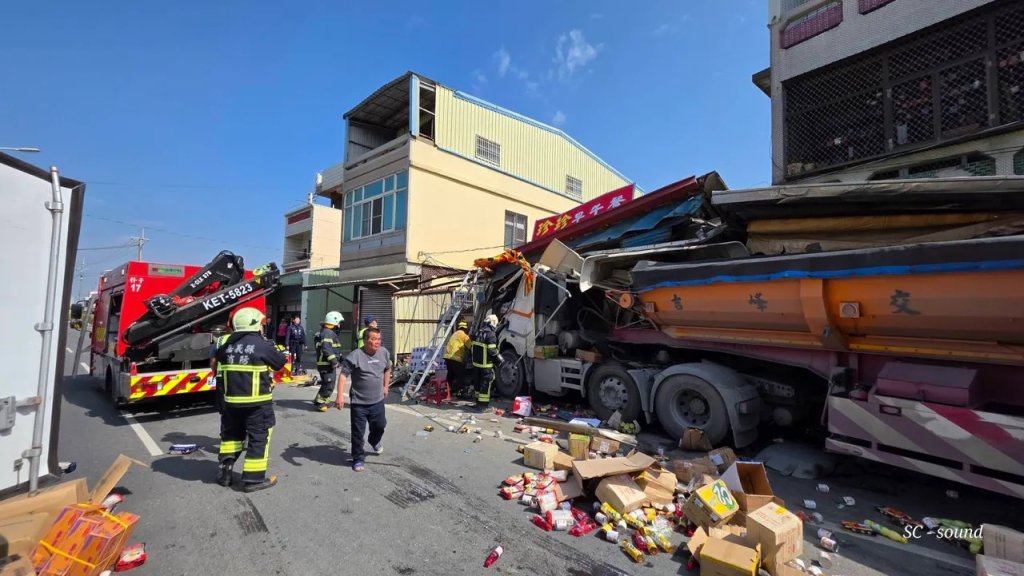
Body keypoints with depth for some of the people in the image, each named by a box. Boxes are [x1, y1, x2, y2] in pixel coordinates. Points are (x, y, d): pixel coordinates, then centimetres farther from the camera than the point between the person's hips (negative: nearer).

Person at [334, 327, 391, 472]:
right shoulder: (355, 355, -18)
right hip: (359, 402, -5)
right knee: (358, 432, 4)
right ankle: (358, 459, 23)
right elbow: (343, 375, -20)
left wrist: (385, 386, 18)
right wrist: (340, 396, -27)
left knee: (380, 425, 21)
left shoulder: (384, 353, -1)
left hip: (378, 400, 5)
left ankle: (375, 441, 53)